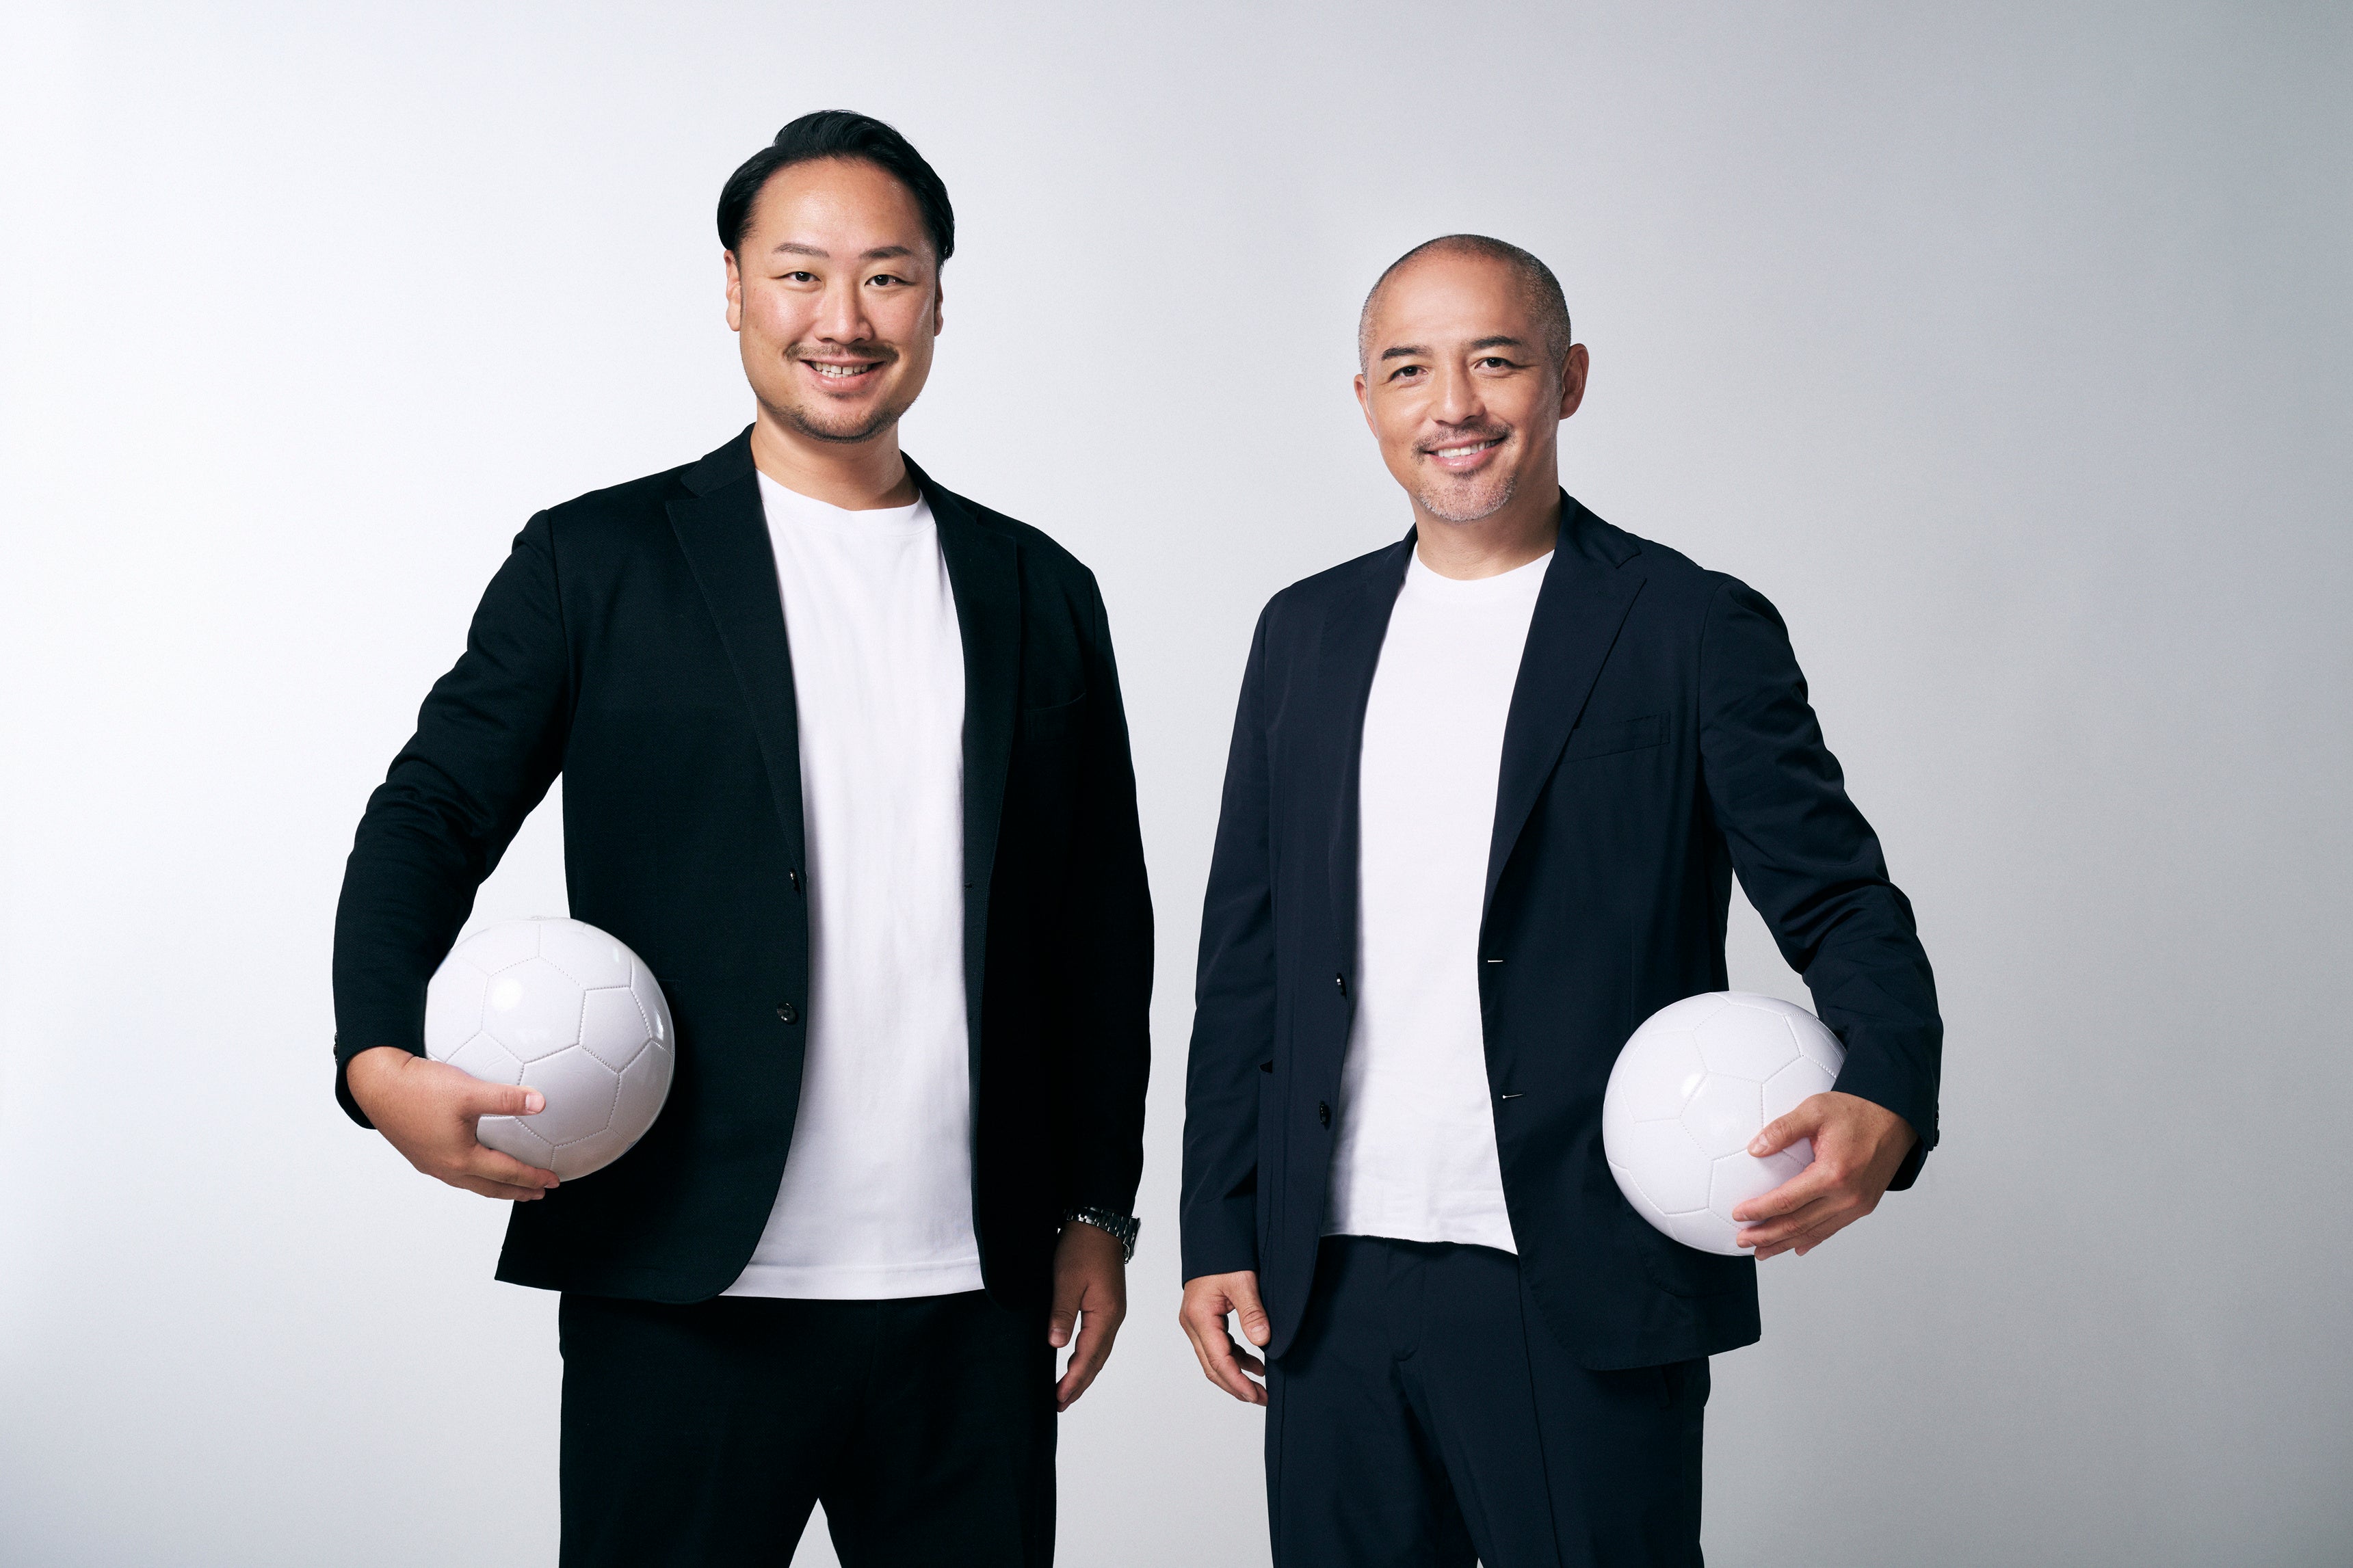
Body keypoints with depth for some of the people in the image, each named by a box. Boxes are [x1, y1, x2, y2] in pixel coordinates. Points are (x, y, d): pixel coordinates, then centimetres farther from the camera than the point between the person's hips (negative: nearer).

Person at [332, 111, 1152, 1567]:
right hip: (689, 1296, -2)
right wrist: (380, 1057, -19)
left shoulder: (1039, 593, 11)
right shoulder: (598, 561, 4)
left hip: (974, 1300, 3)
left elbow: (1101, 926, 13)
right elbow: (436, 813, -1)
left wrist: (1100, 1214, 11)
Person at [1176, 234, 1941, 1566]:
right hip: (1331, 1286, 4)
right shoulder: (1307, 635, 12)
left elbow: (1840, 899, -5)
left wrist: (1887, 1103, -25)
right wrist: (1217, 1235, 9)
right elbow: (1247, 949, 14)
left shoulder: (1695, 632, -1)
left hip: (1587, 1302, -4)